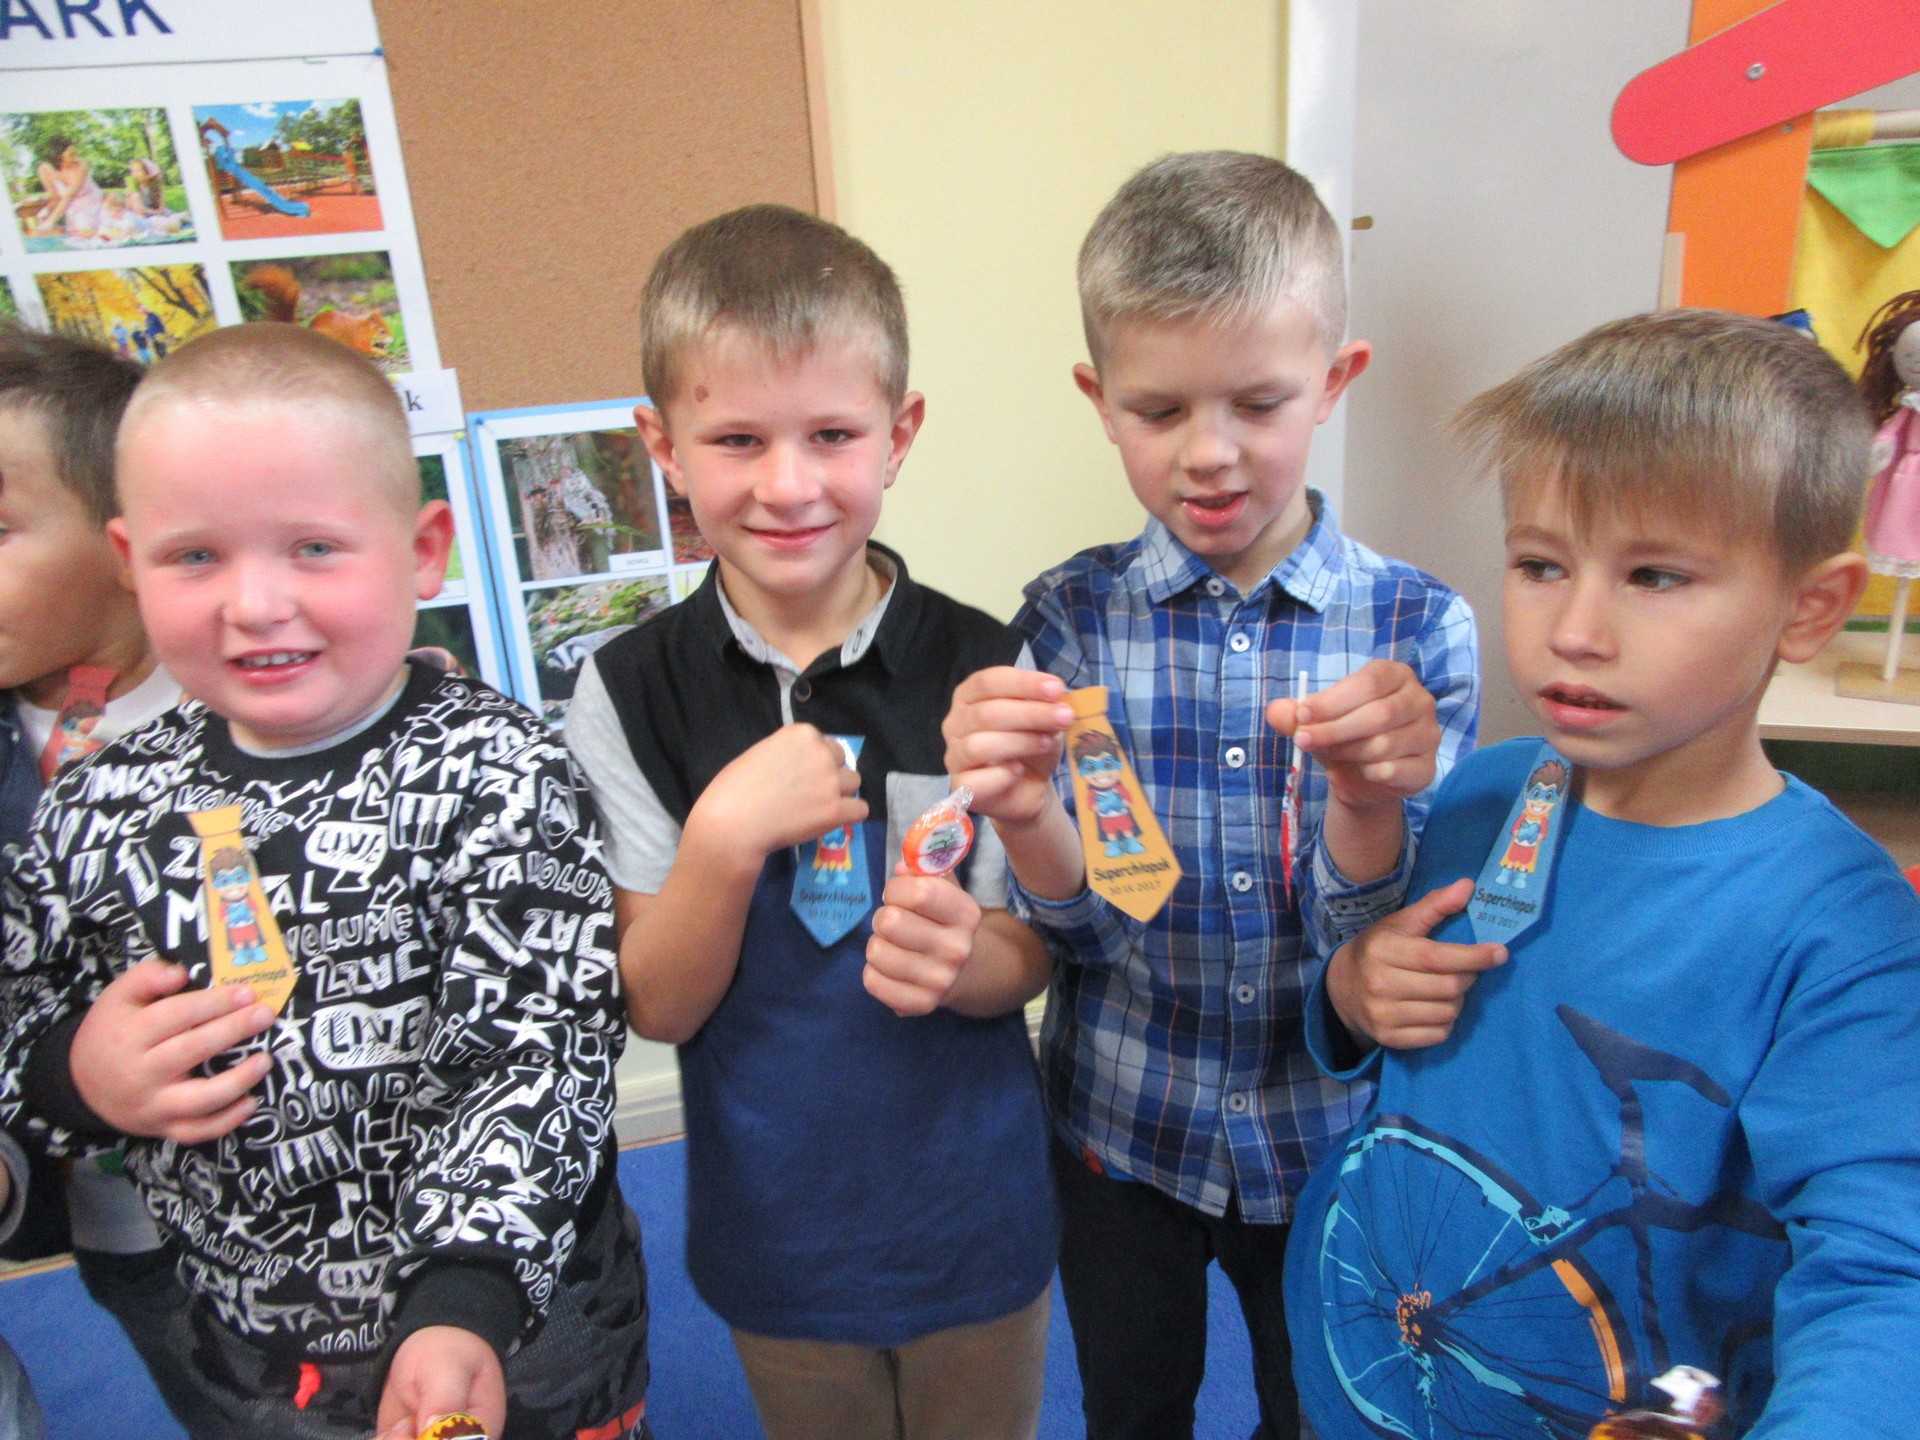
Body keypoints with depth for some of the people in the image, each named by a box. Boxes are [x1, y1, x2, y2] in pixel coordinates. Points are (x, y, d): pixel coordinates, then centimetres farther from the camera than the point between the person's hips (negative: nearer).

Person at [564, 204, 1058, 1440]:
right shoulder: (630, 694, -14)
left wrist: (963, 956, -31)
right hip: (777, 1231, 1)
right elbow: (657, 1006, -12)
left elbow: (1032, 956, -8)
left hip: (977, 1217, 0)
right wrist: (725, 837, -29)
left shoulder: (980, 666, -16)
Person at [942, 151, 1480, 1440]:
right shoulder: (1072, 618, -11)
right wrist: (1026, 816, -34)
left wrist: (1370, 807, -36)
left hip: (1331, 1142, 0)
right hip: (1120, 1135, 1)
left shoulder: (1416, 628, -13)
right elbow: (1080, 929, -12)